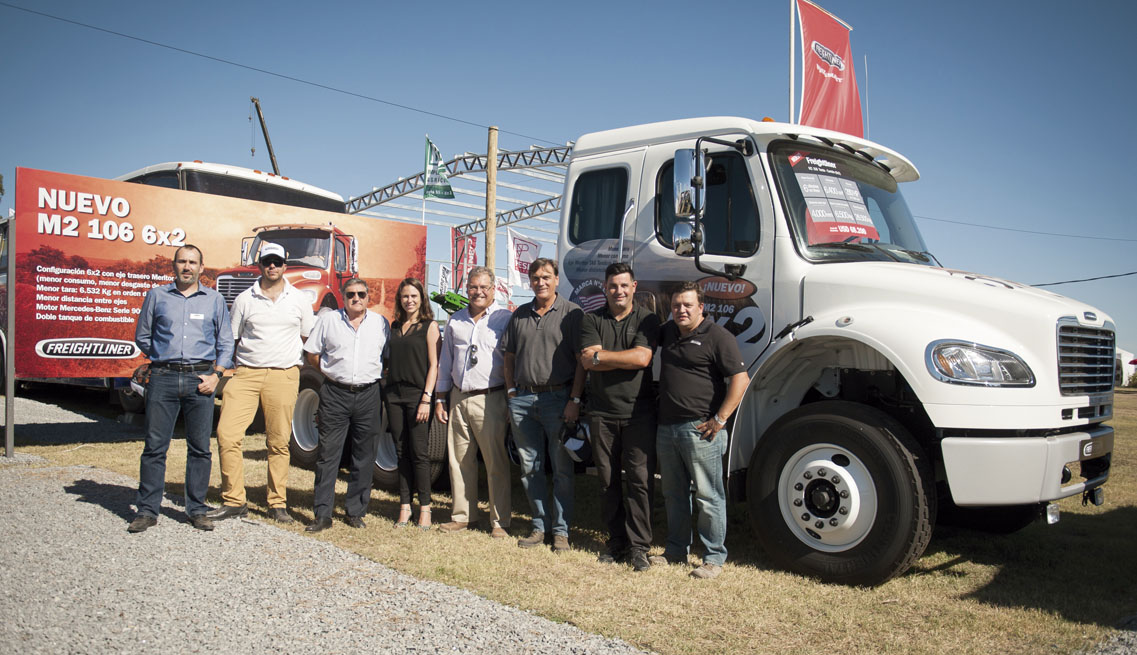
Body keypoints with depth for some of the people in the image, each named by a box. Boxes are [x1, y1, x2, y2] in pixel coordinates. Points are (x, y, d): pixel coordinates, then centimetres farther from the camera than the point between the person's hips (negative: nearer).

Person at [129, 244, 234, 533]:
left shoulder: (214, 299, 11)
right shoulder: (157, 296, 10)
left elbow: (226, 342, 11)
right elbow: (142, 337, 17)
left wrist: (215, 374, 0)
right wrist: (164, 360, 9)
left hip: (200, 379, 0)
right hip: (163, 378, 0)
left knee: (200, 447, 3)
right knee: (155, 446, 0)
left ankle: (197, 509, 13)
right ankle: (147, 510, 9)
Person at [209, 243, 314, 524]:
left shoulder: (299, 300, 9)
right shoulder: (244, 299, 9)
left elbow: (308, 340, 15)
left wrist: (297, 367, 6)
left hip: (283, 376, -1)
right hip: (246, 374, 1)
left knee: (278, 442, 2)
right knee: (227, 433, -9)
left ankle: (278, 503, 13)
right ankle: (233, 500, 3)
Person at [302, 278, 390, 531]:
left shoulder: (380, 323, 9)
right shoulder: (328, 320, 6)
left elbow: (390, 357, 16)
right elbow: (311, 353, 12)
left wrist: (375, 373, 3)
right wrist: (332, 370, 4)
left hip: (368, 395, 1)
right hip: (335, 394, -1)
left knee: (364, 457, 5)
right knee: (327, 454, -2)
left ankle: (356, 511, 16)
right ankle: (323, 514, 4)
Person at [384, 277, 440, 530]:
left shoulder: (429, 326, -1)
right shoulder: (395, 326, 15)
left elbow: (433, 365, -6)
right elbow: (391, 361, 18)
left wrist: (426, 398, -13)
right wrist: (385, 390, 7)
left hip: (417, 393, -5)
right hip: (394, 394, 5)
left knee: (419, 452, -4)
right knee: (402, 452, 7)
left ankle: (425, 508, 5)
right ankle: (404, 506, 14)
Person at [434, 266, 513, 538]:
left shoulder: (505, 319, -1)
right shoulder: (455, 321, 14)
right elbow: (445, 362, 20)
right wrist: (440, 398, 16)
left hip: (490, 400, -5)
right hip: (458, 400, 5)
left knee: (497, 464, -1)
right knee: (459, 461, 10)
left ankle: (500, 521, 9)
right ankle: (461, 515, 23)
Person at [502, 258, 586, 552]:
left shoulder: (571, 313, -1)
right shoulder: (520, 315, 13)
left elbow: (581, 360, -5)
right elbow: (509, 357, 17)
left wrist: (574, 400, -11)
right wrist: (511, 393, 7)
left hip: (558, 398, -4)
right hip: (523, 399, 5)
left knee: (562, 469, 3)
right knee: (530, 467, 10)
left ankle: (561, 529, 14)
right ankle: (540, 525, 22)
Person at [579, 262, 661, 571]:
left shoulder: (647, 320, 2)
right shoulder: (592, 320, 8)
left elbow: (642, 357, -13)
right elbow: (588, 361, -6)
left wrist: (601, 355, -7)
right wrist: (628, 358, -9)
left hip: (639, 412, -2)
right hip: (602, 412, 3)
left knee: (640, 479, -3)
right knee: (608, 481, 9)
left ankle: (638, 545, 6)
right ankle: (616, 541, 20)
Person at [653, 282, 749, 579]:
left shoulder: (717, 336, -9)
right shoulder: (668, 331, 13)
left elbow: (740, 379, -16)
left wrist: (719, 419, -18)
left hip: (699, 430, -7)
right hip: (666, 428, 8)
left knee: (708, 497, 1)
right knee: (673, 494, 16)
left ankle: (714, 557, 11)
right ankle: (676, 550, 28)